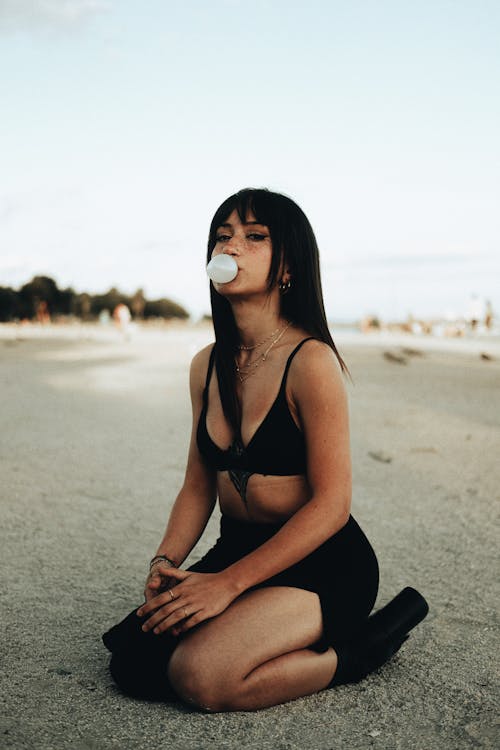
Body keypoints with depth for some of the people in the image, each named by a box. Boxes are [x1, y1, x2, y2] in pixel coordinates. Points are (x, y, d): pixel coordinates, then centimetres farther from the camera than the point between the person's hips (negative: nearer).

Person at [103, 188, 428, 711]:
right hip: (237, 549, 7)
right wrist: (165, 562, -8)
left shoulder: (311, 363, -18)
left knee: (201, 677, -25)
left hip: (322, 564, -7)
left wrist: (228, 583, -19)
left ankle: (351, 653, -2)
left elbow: (332, 504, -18)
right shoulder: (206, 366, 4)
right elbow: (198, 486, 9)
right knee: (132, 660, -9)